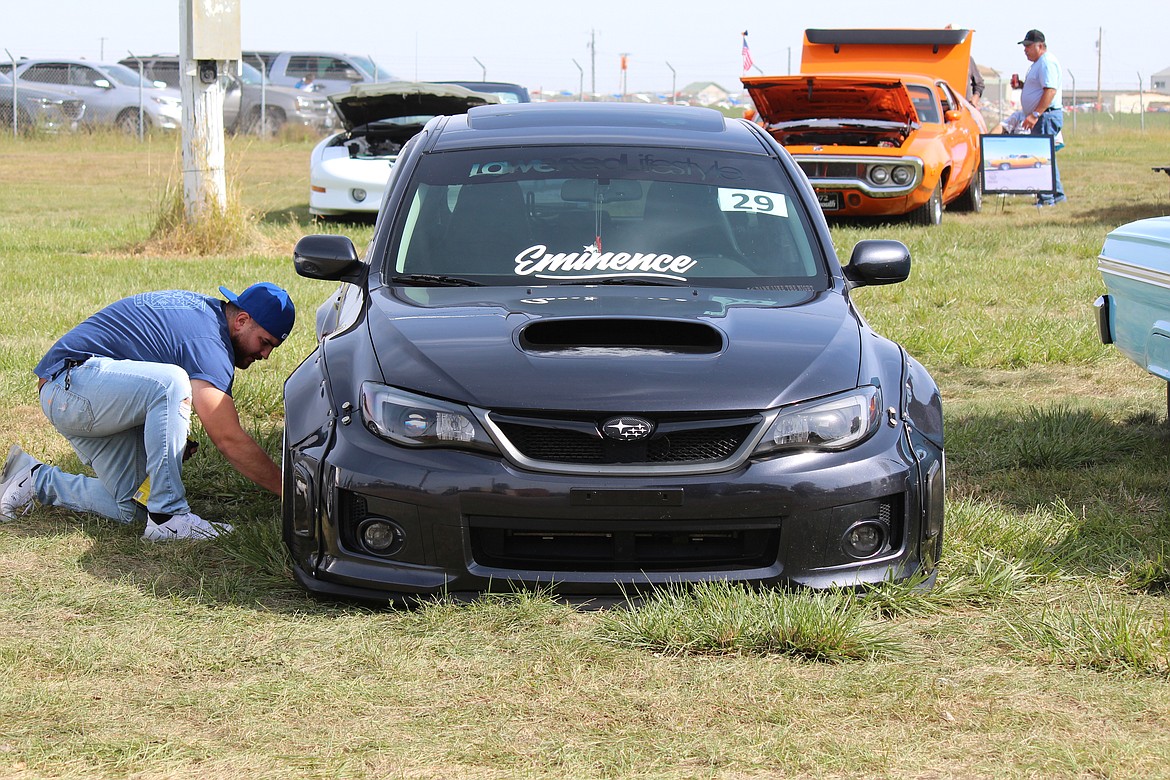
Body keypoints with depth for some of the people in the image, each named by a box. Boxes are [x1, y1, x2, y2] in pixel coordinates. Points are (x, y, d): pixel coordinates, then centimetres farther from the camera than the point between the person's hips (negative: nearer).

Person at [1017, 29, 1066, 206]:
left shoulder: (1047, 63, -14)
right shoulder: (1039, 63, 20)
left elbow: (1050, 91, -25)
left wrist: (1035, 114, -29)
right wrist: (1021, 85, 13)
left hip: (1047, 116, -11)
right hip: (1042, 117, 11)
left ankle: (1046, 197, -14)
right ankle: (1057, 194, 22)